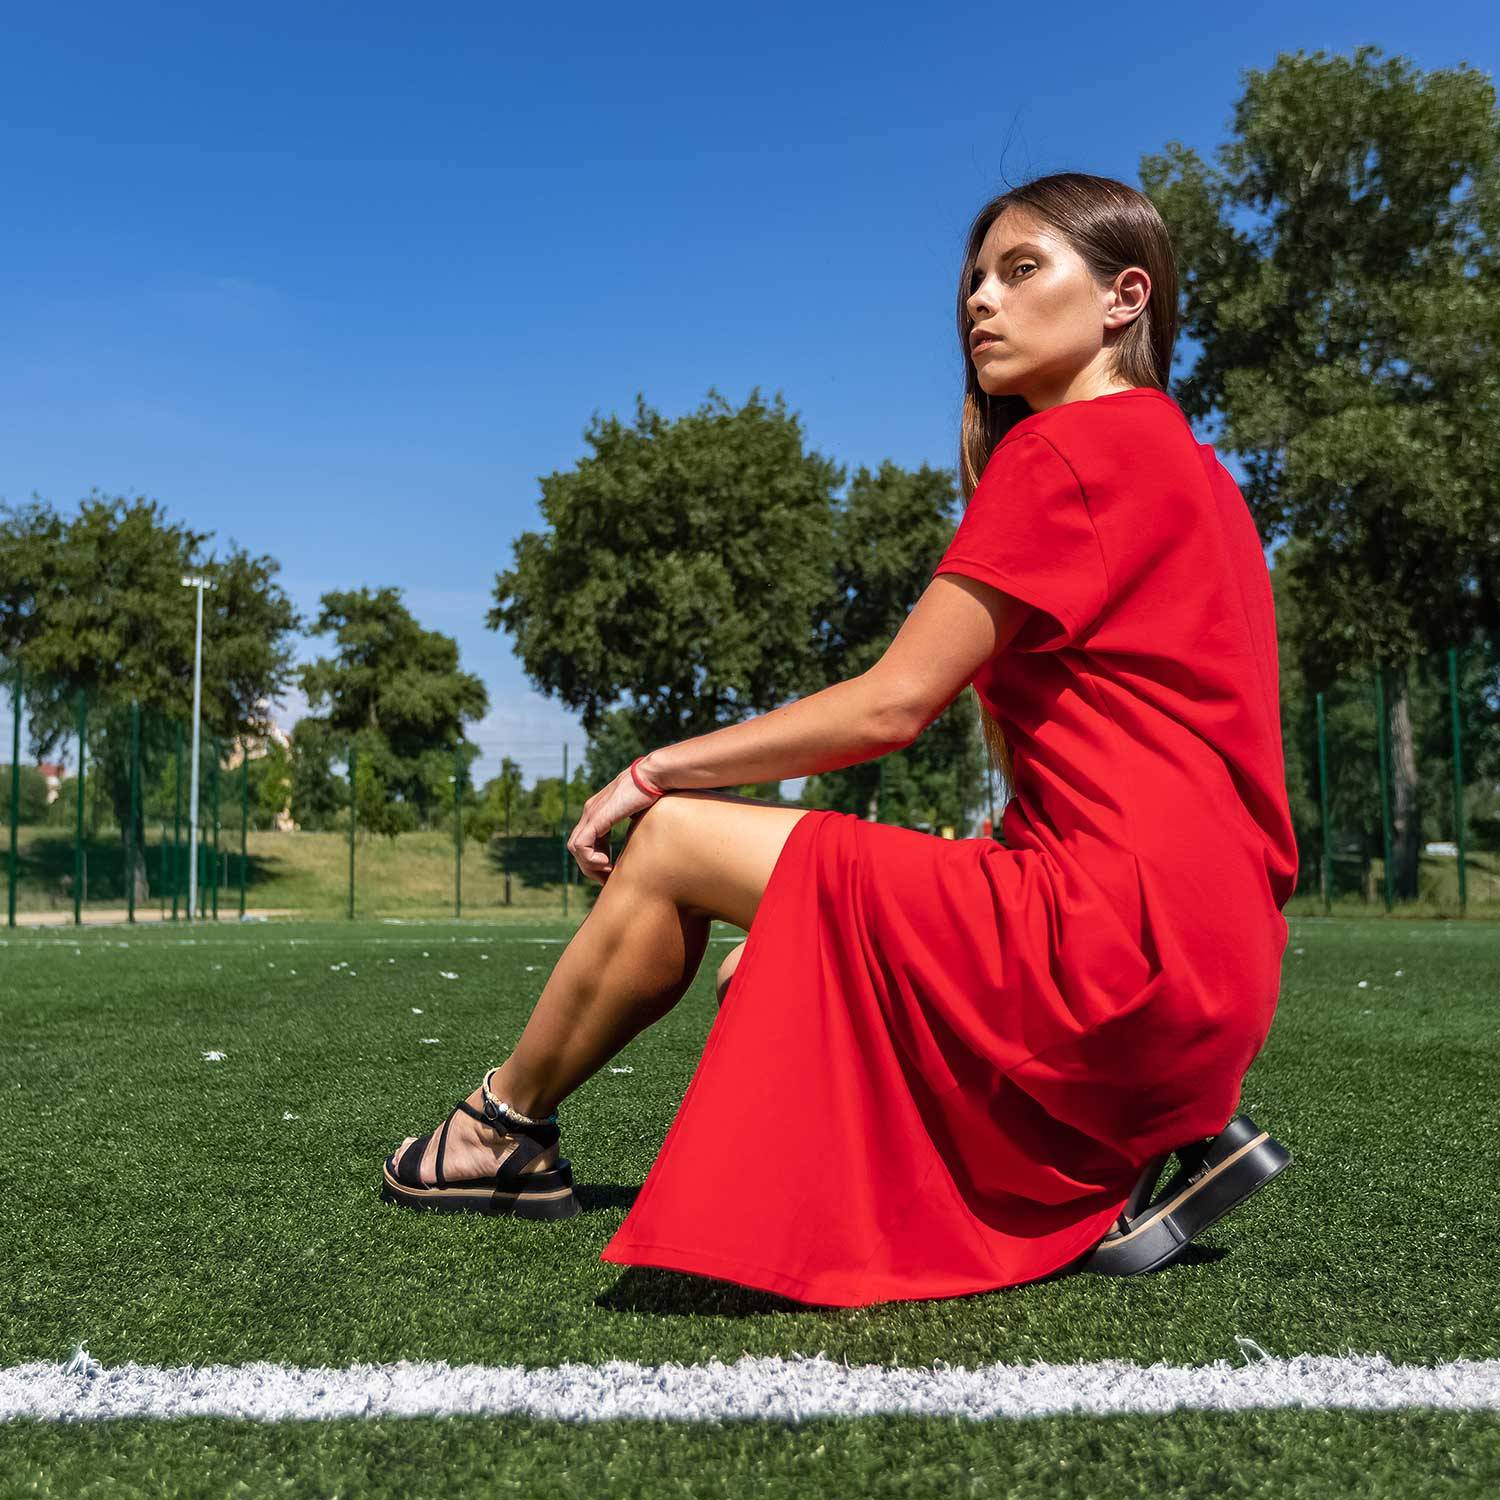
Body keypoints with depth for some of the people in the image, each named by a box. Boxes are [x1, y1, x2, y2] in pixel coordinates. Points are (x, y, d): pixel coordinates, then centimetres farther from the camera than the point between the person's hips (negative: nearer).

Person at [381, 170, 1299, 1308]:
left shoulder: (1070, 448, -8)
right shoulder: (1185, 463, 20)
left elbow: (890, 706, -13)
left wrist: (655, 772, 0)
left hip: (1115, 936, -10)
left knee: (675, 843, -2)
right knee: (779, 963, 19)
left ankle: (504, 1130, 21)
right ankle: (1136, 1152, 9)